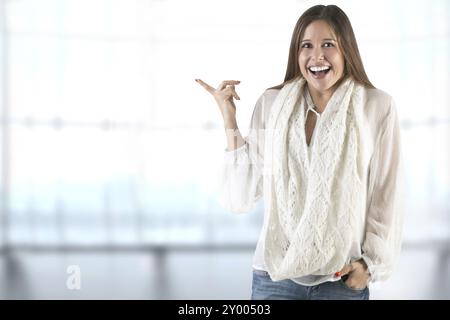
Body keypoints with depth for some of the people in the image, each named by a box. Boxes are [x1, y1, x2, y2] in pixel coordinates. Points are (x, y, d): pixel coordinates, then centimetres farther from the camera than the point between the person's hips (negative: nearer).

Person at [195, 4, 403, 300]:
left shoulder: (378, 107, -5)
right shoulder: (272, 104, -2)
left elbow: (386, 196, 2)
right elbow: (243, 197, -4)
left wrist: (371, 262, -2)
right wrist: (229, 120, -7)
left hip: (343, 279, -1)